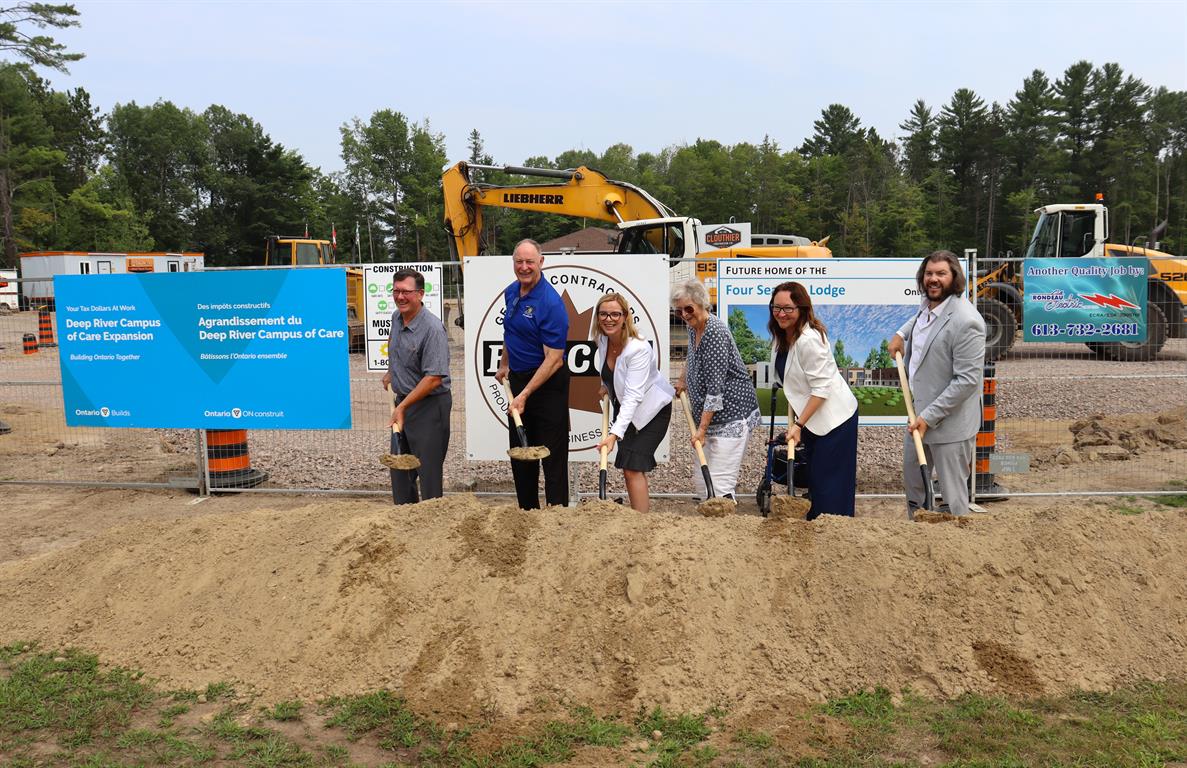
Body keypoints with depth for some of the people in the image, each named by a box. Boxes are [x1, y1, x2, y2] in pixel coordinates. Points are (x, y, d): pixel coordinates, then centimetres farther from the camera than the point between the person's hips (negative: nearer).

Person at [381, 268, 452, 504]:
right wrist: (391, 372, 27)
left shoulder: (433, 328, -22)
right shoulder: (396, 317, 5)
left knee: (429, 469, -4)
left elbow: (434, 378, -26)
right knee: (399, 467, 16)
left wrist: (403, 406, -26)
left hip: (429, 405, -9)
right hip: (403, 400, 9)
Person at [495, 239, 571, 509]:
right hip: (518, 379, 9)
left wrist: (524, 395, -25)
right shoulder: (511, 292, 5)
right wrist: (504, 365, 26)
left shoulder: (551, 302, -21)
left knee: (552, 454, -3)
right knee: (519, 451, 16)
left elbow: (553, 359, -23)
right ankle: (528, 512, 29)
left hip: (547, 383, -8)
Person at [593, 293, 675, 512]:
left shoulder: (639, 349, -31)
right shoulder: (603, 339, -9)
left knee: (632, 468, -16)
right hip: (624, 408, 8)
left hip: (652, 410, -7)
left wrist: (614, 434, -43)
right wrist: (607, 386, 4)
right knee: (629, 468, 9)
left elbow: (633, 396, -37)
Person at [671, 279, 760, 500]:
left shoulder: (715, 333, -19)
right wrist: (682, 381, 43)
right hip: (709, 415, 9)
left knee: (719, 483, -15)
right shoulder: (693, 327, 9)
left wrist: (702, 428, -23)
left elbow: (716, 387, -23)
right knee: (700, 479, 7)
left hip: (731, 414, -9)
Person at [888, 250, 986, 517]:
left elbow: (967, 380, -26)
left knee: (951, 491, 2)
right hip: (919, 413, 10)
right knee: (912, 478, 24)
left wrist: (929, 416, -24)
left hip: (949, 421, -10)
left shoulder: (965, 321, -26)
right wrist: (901, 333, 14)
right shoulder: (927, 304, 2)